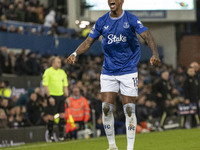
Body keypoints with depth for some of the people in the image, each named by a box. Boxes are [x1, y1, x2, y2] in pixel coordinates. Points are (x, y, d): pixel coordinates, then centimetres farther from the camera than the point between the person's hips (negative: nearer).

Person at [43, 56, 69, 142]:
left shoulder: (62, 72, 12)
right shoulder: (48, 72, -7)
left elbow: (65, 86, 16)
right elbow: (45, 85, -11)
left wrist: (66, 96, 8)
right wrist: (49, 97, -16)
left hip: (61, 96, 6)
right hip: (52, 96, -6)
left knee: (62, 115, 1)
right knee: (51, 116, -2)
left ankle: (61, 135, 7)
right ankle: (50, 135, 7)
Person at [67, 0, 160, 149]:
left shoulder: (131, 19, -7)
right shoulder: (102, 22, 3)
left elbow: (147, 36, -17)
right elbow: (88, 42, 5)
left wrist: (155, 54, -35)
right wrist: (75, 54, -14)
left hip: (128, 71, -3)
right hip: (108, 71, 3)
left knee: (129, 109, -5)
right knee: (106, 108, -4)